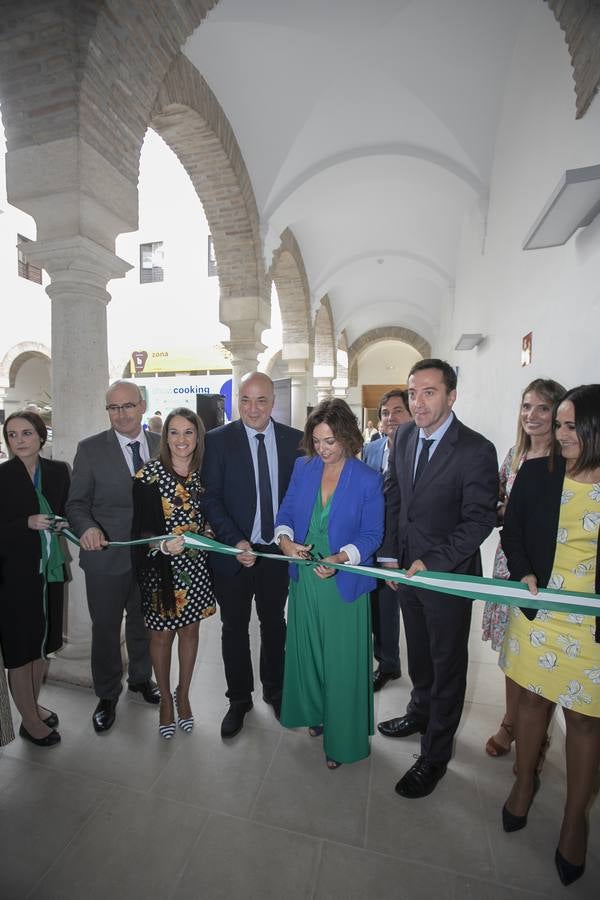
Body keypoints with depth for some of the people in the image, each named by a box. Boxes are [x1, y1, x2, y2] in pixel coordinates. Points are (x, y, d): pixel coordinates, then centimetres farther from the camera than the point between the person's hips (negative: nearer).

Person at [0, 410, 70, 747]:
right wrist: (27, 523, -24)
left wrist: (62, 524, -11)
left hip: (49, 569, 4)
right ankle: (30, 720, 28)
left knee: (42, 642, 18)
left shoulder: (58, 470, 1)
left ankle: (34, 704, 40)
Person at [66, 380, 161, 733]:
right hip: (107, 556, -2)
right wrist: (87, 528, -26)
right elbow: (77, 503, -7)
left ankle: (141, 678, 48)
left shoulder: (161, 445, -2)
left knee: (143, 623, 22)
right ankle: (107, 696, 40)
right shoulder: (90, 449, -8)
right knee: (106, 628, 15)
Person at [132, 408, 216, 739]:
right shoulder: (149, 474, -13)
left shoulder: (204, 473, -2)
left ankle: (183, 693, 42)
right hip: (160, 566, -3)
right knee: (162, 634, 14)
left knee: (190, 630, 17)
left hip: (196, 566, 3)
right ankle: (166, 699, 39)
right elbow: (142, 527, -13)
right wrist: (164, 545, -29)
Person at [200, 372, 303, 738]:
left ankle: (275, 690, 45)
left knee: (274, 623, 21)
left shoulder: (295, 440, -3)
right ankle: (239, 699, 40)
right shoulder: (218, 440, -9)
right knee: (235, 628, 16)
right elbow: (211, 498, -10)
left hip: (278, 550, 2)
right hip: (233, 552, -1)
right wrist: (235, 542, -19)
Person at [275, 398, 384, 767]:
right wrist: (285, 539, -15)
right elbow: (286, 511, 5)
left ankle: (343, 738, 34)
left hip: (343, 582, -4)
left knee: (342, 660, 10)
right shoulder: (303, 468, -1)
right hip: (303, 577, 4)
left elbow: (372, 535, -10)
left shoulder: (368, 480, -12)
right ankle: (315, 712, 47)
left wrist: (341, 558, -26)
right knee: (306, 649, 20)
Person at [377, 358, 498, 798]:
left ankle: (435, 756, 37)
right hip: (408, 568, 6)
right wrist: (390, 554, 2)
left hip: (449, 575, -5)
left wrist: (432, 563, -23)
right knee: (418, 653, 26)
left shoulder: (476, 450, -20)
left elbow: (480, 520, -19)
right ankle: (420, 712, 53)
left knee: (447, 665, 15)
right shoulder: (404, 436, -2)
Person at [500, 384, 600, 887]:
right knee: (533, 699, 19)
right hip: (537, 612, 2)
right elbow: (512, 532, 4)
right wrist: (523, 573, -11)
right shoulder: (536, 474, -5)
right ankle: (525, 781, 44)